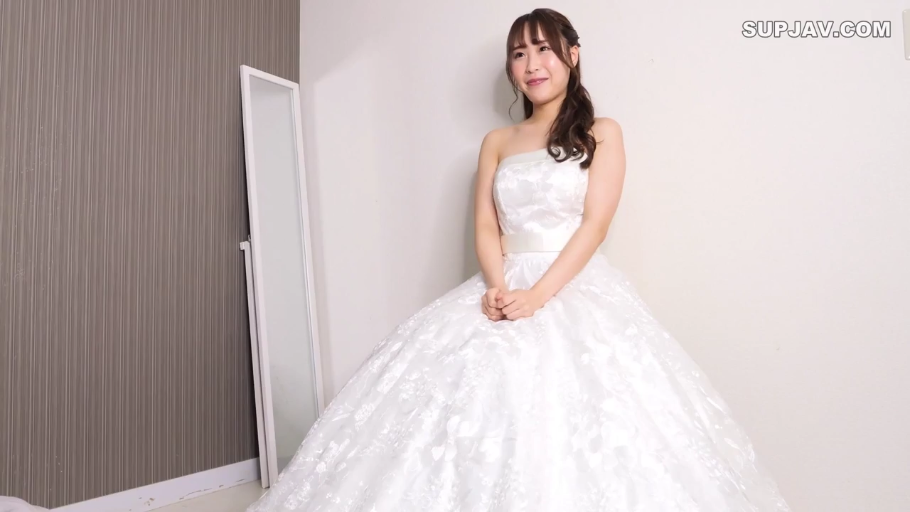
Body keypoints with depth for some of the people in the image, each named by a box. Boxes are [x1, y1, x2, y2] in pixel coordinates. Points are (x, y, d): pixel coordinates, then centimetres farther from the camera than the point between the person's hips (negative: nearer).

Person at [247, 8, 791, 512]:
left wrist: (538, 295, -18)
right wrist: (497, 286, -13)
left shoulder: (602, 133, 7)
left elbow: (595, 224, -5)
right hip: (504, 290, 3)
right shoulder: (497, 142, 17)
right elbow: (486, 226, 8)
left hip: (576, 290, -3)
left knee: (567, 416, -18)